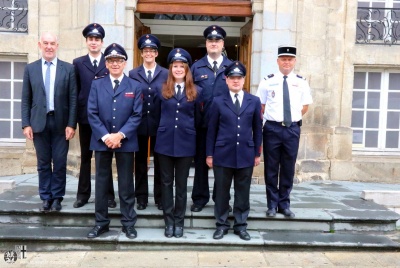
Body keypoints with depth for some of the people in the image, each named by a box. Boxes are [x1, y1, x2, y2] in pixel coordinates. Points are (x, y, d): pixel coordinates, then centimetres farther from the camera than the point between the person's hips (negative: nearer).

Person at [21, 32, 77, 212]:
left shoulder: (68, 68, 2)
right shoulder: (30, 69, 7)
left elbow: (73, 99, -2)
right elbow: (25, 99, 6)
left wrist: (71, 124, -8)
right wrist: (26, 124, -2)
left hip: (61, 123, -1)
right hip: (39, 122, 2)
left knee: (59, 163, 5)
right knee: (43, 163, 9)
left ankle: (57, 198, 17)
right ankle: (46, 197, 20)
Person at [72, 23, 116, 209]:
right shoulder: (78, 63, 7)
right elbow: (75, 91, 4)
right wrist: (74, 116, -1)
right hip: (85, 117, 1)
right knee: (85, 157, 11)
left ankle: (108, 195, 16)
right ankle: (83, 194, 21)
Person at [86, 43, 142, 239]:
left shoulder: (135, 86, 4)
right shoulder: (97, 85, 7)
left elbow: (137, 115, -4)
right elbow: (92, 114, -1)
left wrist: (120, 135, -15)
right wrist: (105, 136, -13)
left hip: (126, 141, -1)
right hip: (101, 140, 2)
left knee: (126, 183, 5)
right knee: (101, 182, 8)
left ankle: (128, 223, 16)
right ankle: (101, 222, 20)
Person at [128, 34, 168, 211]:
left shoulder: (166, 74, 4)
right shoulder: (133, 74, 6)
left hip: (159, 124, 0)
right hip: (140, 123, 1)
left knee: (160, 162, 8)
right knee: (140, 162, 9)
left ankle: (160, 197, 19)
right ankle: (141, 197, 20)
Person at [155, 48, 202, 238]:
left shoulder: (195, 91, 3)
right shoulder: (163, 89, 4)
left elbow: (197, 118, 9)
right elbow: (158, 114, 10)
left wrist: (187, 129, 10)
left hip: (185, 143, -1)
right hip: (165, 141, 1)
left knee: (181, 183, 8)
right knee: (166, 182, 7)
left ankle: (179, 221, 19)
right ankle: (169, 222, 17)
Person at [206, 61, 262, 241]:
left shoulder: (254, 101, 6)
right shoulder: (218, 102, 3)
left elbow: (257, 129, 9)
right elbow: (211, 130, 4)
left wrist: (257, 153, 6)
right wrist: (210, 154, 1)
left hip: (246, 154, 1)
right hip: (223, 154, -1)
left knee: (243, 192, 9)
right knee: (221, 191, 7)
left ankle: (241, 225, 21)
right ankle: (222, 225, 21)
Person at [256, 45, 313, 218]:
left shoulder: (301, 82, 6)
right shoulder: (268, 81, 1)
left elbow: (305, 106, 15)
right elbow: (260, 106, 5)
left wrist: (294, 119, 7)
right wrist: (269, 119, 0)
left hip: (292, 129, 2)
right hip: (272, 128, -2)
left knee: (288, 168, 9)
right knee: (271, 168, 5)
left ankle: (284, 204, 22)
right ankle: (272, 204, 18)